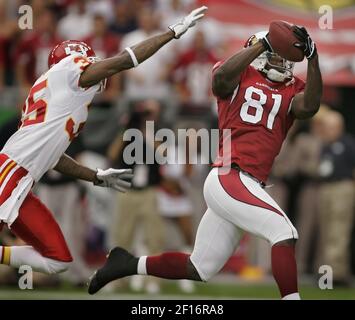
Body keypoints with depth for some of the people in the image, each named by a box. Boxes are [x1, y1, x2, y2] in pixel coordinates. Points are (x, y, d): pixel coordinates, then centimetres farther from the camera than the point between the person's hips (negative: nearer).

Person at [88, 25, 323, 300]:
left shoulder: (291, 90, 16)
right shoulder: (240, 75, 4)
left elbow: (309, 107, -5)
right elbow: (221, 77, -20)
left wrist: (313, 59, -14)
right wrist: (262, 44, -22)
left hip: (248, 185, 7)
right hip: (230, 178, -7)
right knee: (284, 232, -19)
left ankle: (129, 265, 28)